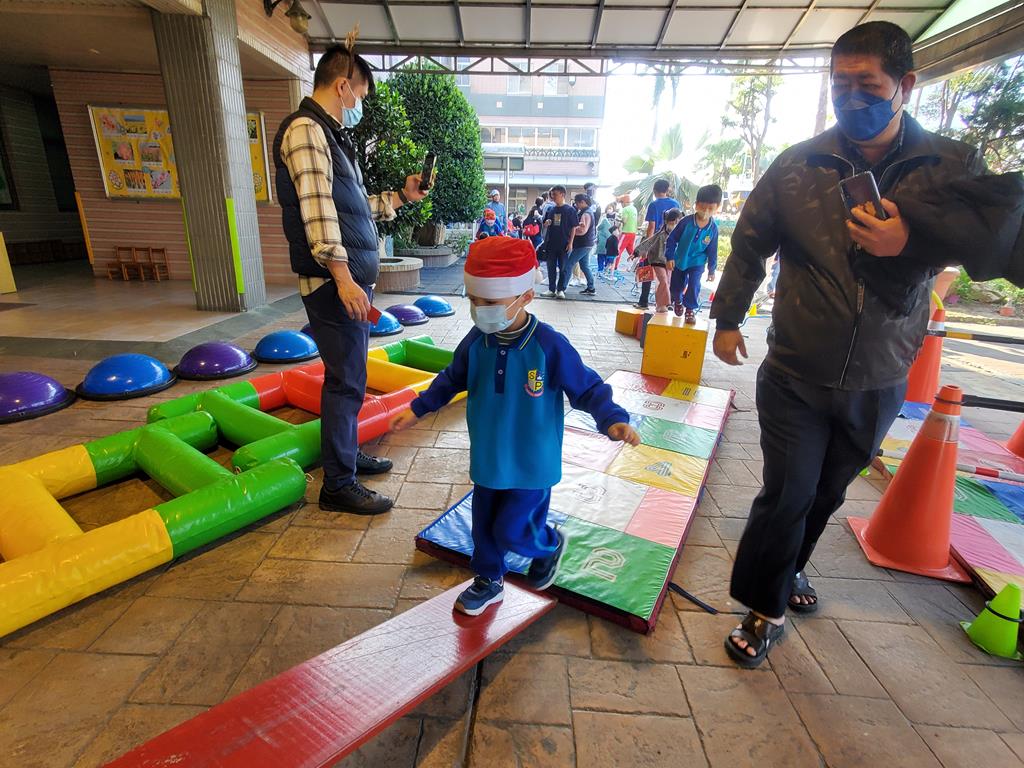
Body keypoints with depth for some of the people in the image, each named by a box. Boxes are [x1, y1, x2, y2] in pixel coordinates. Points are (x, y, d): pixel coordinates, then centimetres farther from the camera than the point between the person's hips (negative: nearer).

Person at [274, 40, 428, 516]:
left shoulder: (330, 135, 21)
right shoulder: (305, 129, -8)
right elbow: (317, 208, -20)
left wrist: (400, 197, 22)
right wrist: (342, 276, -26)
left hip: (352, 277, 10)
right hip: (332, 281, -10)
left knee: (349, 376, 17)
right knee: (346, 381, -6)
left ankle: (347, 453, 32)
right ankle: (338, 486, 6)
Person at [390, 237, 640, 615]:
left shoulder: (549, 345, -22)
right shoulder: (476, 341, -8)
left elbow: (587, 388, -14)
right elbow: (452, 379, 9)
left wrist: (613, 420, -28)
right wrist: (417, 409, 10)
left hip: (531, 463, -5)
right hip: (487, 459, 5)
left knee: (510, 530, 3)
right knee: (484, 526, 17)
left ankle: (550, 544, 37)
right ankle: (488, 581, 43)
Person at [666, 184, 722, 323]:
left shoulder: (713, 228, -14)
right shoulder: (686, 221, -20)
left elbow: (712, 251, -4)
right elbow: (672, 239, -11)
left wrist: (712, 269, 0)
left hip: (697, 262, 0)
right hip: (679, 259, 1)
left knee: (694, 285, -16)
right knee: (676, 286, 14)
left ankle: (690, 309, 3)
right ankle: (677, 301, 46)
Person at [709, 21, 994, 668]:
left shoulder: (955, 166, -2)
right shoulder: (797, 165, -4)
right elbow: (748, 245, 4)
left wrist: (913, 244, -22)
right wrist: (726, 317, 6)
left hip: (878, 384, 2)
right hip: (795, 377, -2)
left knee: (827, 494, 18)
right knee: (787, 495, 2)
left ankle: (790, 567, 45)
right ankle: (766, 609, 23)